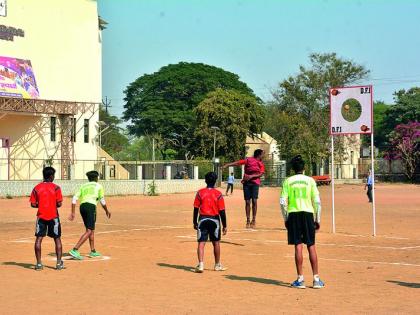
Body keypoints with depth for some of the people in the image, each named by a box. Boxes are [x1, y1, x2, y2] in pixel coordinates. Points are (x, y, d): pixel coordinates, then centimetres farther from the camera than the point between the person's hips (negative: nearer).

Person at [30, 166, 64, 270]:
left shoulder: (37, 188, 0)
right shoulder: (56, 188, -7)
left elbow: (33, 204, 0)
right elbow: (59, 204, -10)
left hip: (41, 216, 2)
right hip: (53, 216, -2)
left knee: (38, 239, 5)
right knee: (57, 239, 8)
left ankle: (39, 263, 2)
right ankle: (59, 263, 7)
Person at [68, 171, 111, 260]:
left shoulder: (83, 186, 22)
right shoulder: (98, 186, 12)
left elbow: (74, 199, 11)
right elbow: (102, 201, 8)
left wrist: (73, 213, 10)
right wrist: (107, 210, 24)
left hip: (82, 207, 6)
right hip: (91, 206, -6)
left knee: (91, 229, 21)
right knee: (89, 231, -10)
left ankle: (93, 251, 25)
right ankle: (75, 250, -24)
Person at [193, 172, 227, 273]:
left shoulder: (200, 193, -3)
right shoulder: (218, 194, -6)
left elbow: (196, 209, -3)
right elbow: (222, 211, -6)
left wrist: (195, 222, 8)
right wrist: (224, 226, 1)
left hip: (202, 219, 0)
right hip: (214, 220, 0)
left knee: (201, 243, -2)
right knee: (216, 243, 15)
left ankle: (200, 265, -17)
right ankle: (217, 265, 27)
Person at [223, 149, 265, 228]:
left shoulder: (261, 164, 10)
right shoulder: (249, 160, 3)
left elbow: (261, 174, -5)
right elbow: (238, 163, -6)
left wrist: (251, 176, -20)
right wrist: (227, 165, -15)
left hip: (255, 183, 1)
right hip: (246, 182, -1)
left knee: (254, 201, -10)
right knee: (247, 202, 1)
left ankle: (253, 220, -2)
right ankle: (248, 220, 9)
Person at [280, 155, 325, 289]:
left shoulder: (288, 181, 2)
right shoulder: (310, 180, 3)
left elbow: (283, 202, -2)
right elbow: (317, 201, -1)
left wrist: (285, 219, 8)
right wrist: (317, 220, 7)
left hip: (293, 214, 0)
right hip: (308, 214, 0)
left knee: (298, 246, 1)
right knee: (311, 246, 5)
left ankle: (300, 279, 1)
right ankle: (316, 279, 4)